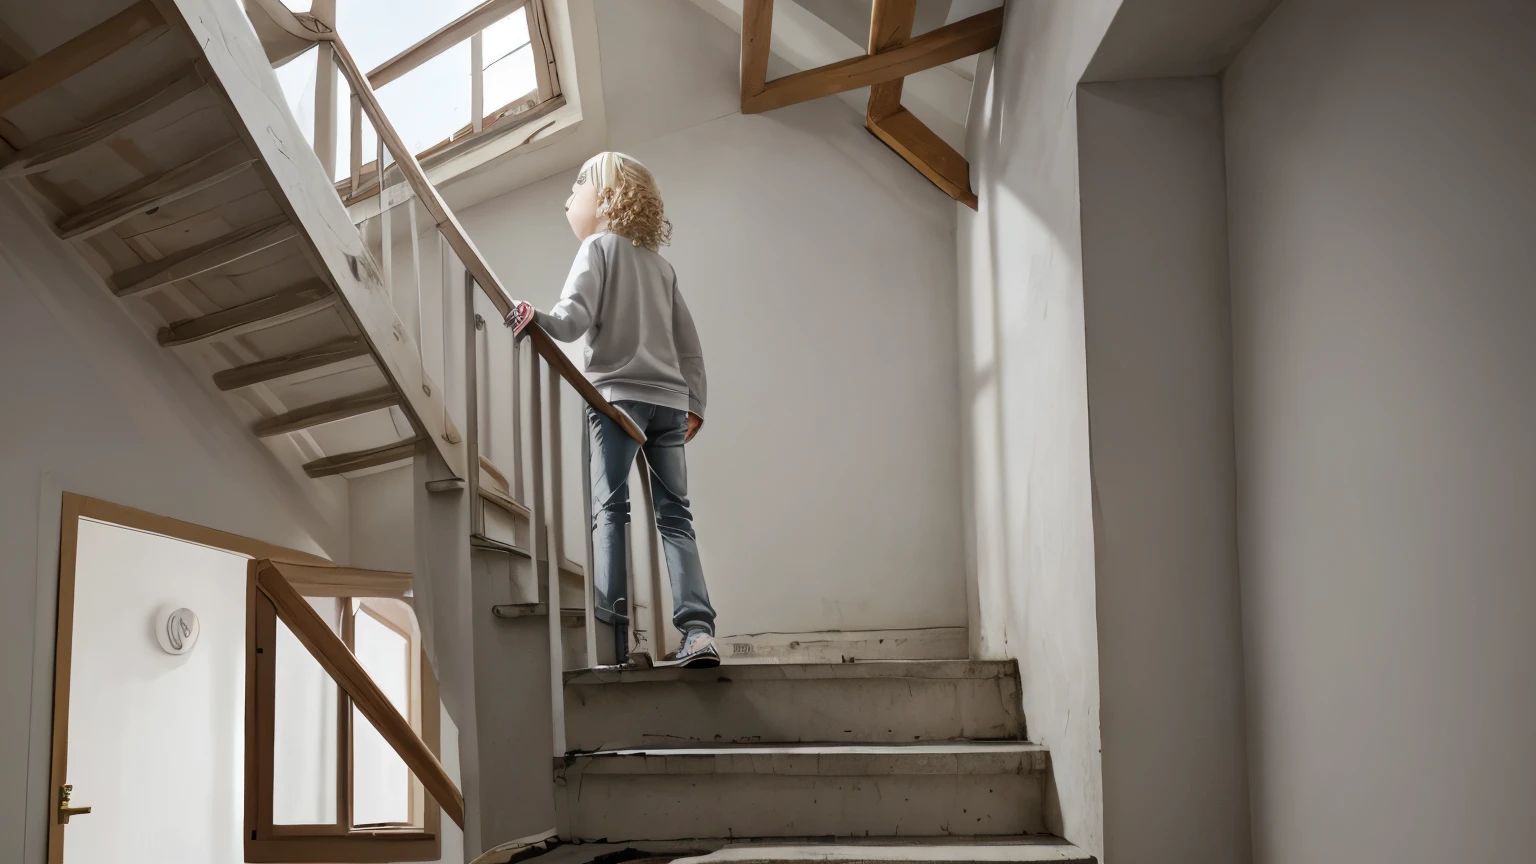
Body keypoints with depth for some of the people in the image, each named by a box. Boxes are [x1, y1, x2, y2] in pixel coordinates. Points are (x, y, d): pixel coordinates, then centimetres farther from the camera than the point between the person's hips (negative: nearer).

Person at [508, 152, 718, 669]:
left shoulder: (599, 246, 4)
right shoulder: (660, 264, 21)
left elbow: (576, 316, -12)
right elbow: (689, 343, 20)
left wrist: (540, 320, -29)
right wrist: (694, 405, 24)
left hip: (617, 393, -5)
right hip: (669, 400, 5)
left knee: (609, 508, -5)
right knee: (674, 514, 2)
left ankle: (611, 629, -15)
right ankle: (698, 630, -10)